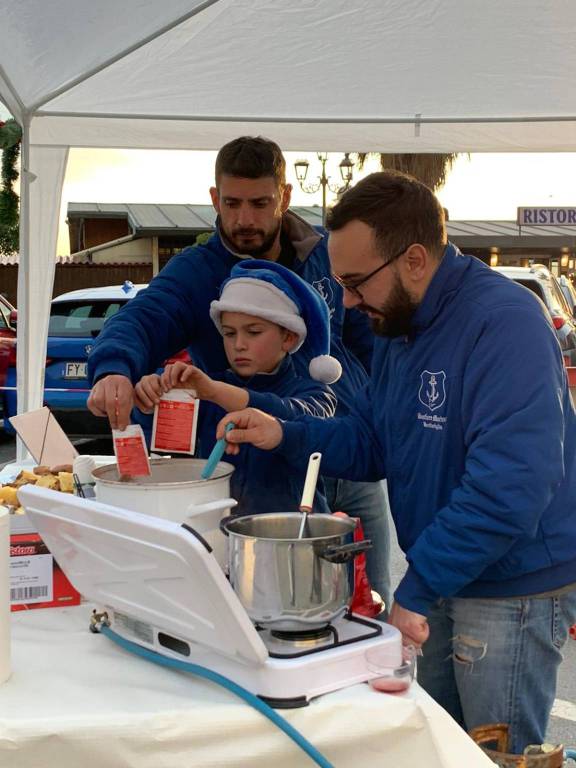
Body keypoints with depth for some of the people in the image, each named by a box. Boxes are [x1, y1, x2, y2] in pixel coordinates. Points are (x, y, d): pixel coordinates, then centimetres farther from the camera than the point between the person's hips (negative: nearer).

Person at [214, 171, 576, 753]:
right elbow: (370, 443, 11)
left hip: (513, 590, -8)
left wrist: (416, 588, -27)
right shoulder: (397, 326, 5)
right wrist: (284, 436, -5)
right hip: (445, 584, 8)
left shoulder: (505, 321, -24)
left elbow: (510, 484, -32)